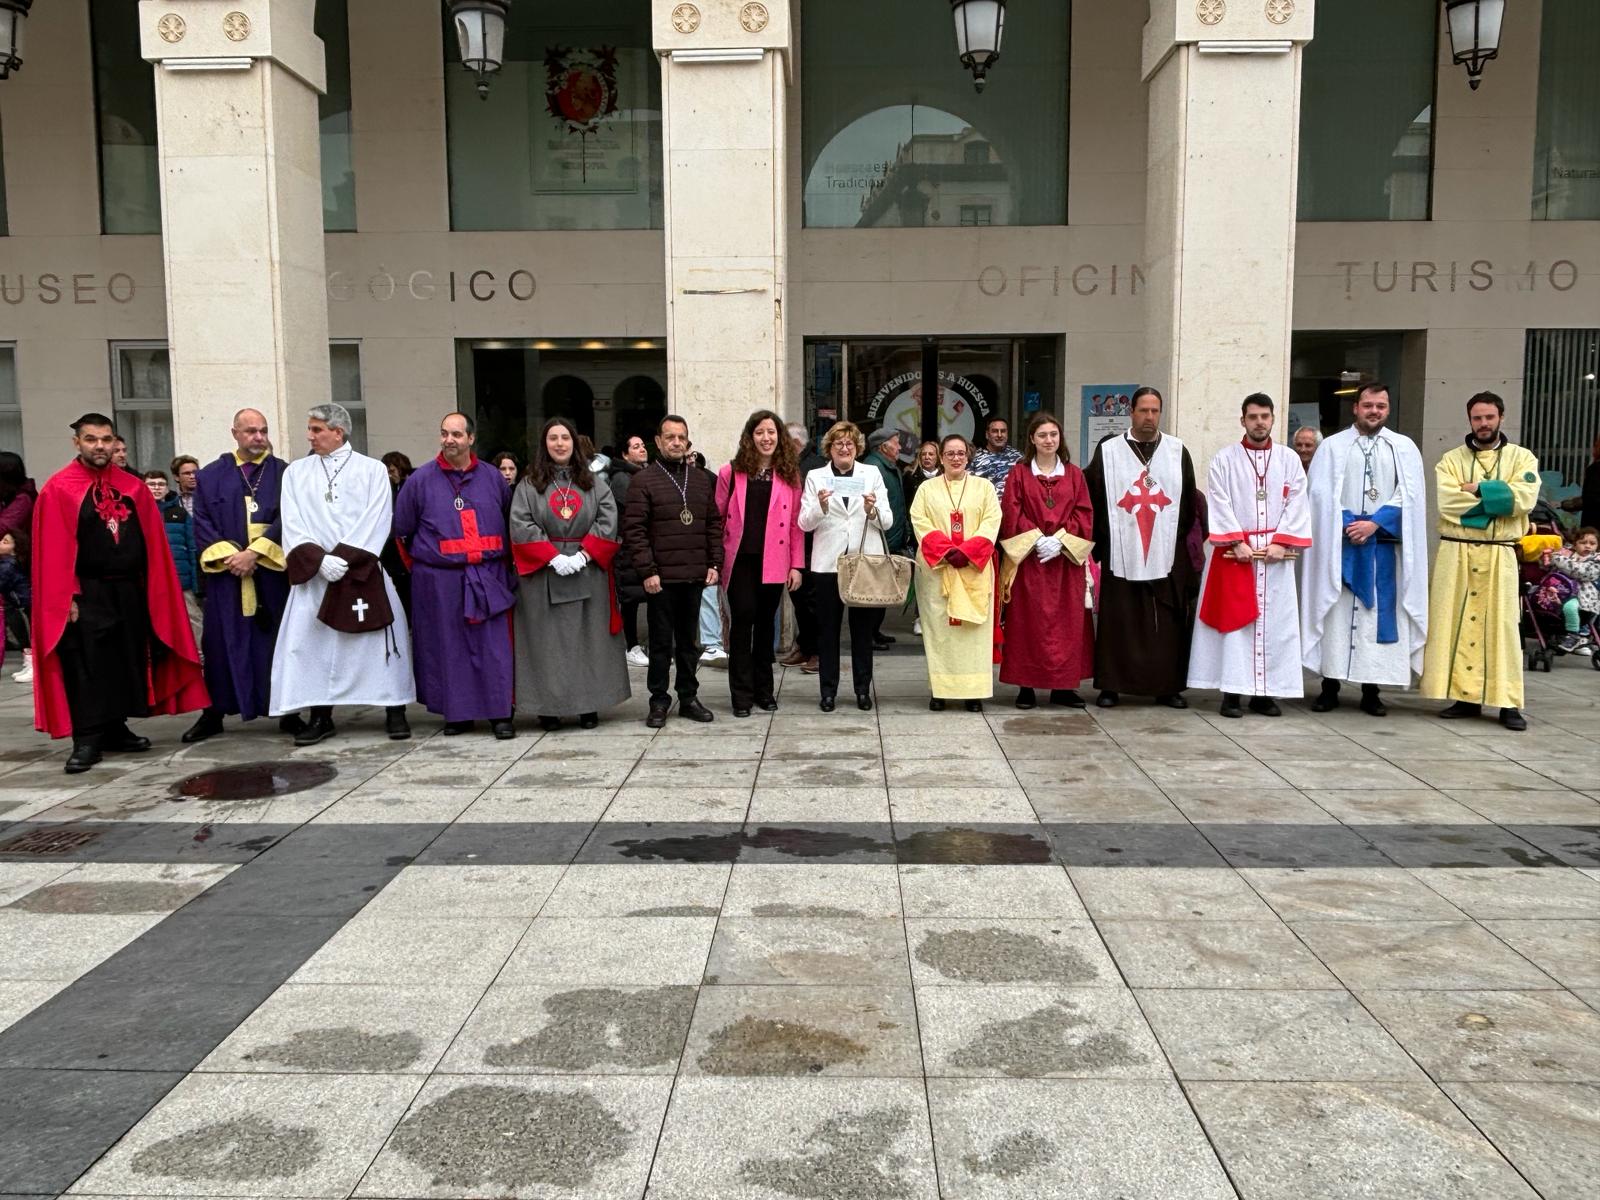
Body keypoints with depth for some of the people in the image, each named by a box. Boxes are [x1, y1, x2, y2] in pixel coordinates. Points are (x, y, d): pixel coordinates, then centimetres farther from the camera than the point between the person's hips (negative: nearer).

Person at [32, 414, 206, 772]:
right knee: (87, 668, -3)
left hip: (129, 591, 5)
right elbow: (52, 549, -8)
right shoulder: (58, 489, -5)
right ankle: (87, 741, 3)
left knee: (127, 662, 11)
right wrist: (67, 598, -13)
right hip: (85, 595, -5)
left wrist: (154, 587, 2)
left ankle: (117, 731, 23)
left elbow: (153, 541, 8)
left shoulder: (133, 487, 7)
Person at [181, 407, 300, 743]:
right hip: (225, 574, 1)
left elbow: (286, 518, -5)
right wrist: (227, 556, -11)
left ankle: (289, 711, 9)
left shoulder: (284, 473, 4)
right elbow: (202, 523, 3)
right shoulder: (210, 476, 9)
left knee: (279, 639, 2)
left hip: (273, 572, -1)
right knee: (221, 642, 4)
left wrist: (253, 553, -15)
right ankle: (213, 713, 12)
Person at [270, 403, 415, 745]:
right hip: (314, 573, 2)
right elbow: (293, 524, 3)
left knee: (382, 639, -2)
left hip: (363, 571, -2)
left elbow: (377, 521, -4)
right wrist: (320, 559, -12)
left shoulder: (372, 469, 4)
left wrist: (344, 558, -13)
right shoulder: (296, 472, 11)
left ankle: (395, 711, 7)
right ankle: (320, 716, 8)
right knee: (313, 641, 0)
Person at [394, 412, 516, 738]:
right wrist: (425, 556, 12)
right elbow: (402, 530, 9)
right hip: (439, 580, -1)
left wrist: (502, 561, 12)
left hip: (488, 577, 1)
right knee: (449, 648, 4)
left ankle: (499, 714, 4)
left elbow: (510, 524, 16)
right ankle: (457, 713, 14)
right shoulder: (420, 480, 2)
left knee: (494, 647, -1)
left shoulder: (493, 478, 7)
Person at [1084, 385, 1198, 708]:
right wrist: (1102, 543, 2)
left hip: (1167, 555, 2)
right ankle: (1111, 686, 9)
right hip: (1121, 554, -1)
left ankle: (1168, 686, 12)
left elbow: (1188, 502, 11)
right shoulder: (1108, 450, 2)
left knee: (1168, 623, 3)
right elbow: (1093, 500, 3)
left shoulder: (1178, 451, 8)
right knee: (1118, 622, 1)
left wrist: (1178, 539, 9)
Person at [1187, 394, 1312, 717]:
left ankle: (1265, 691, 8)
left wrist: (1280, 543, -9)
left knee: (1275, 622, 2)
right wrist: (1237, 542, -14)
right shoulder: (1224, 459, 3)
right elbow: (1219, 504, -4)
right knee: (1233, 621, -4)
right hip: (1234, 550, -2)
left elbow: (1296, 504, 3)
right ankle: (1232, 692, -1)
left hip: (1275, 552, 2)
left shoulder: (1290, 459, 8)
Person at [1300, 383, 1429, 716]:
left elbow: (1410, 494, 1)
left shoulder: (1404, 447, 10)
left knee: (1380, 614, 1)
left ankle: (1372, 691, 6)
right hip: (1340, 543, -1)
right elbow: (1321, 493, 0)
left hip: (1384, 545, 1)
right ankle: (1329, 687, 4)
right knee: (1337, 613, -1)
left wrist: (1374, 523, -11)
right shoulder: (1333, 446, 7)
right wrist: (1348, 524, -11)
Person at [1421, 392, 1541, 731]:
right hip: (1455, 553, 1)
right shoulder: (1451, 460, 7)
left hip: (1498, 555, -1)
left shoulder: (1522, 457, 7)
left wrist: (1478, 489, -9)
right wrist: (1497, 496, -10)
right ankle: (1465, 697, 8)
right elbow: (1447, 503, -10)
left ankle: (1508, 702, 4)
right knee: (1457, 623, 1)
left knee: (1501, 624, -1)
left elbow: (1524, 498, -11)